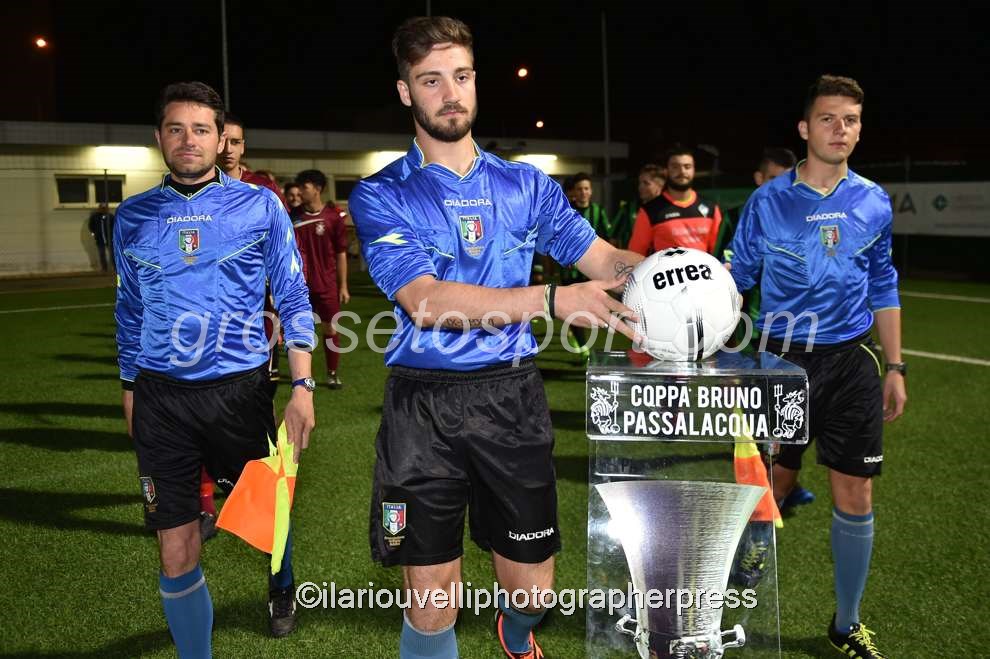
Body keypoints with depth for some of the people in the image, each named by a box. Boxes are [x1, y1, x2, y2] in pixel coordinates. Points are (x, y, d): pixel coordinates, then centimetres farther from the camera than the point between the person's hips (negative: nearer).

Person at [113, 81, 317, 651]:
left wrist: (302, 387, -8)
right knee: (176, 554, 0)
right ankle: (194, 653, 21)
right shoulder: (134, 216, 6)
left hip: (240, 388, -1)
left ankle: (282, 591, 50)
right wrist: (130, 388, 15)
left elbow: (294, 299, -1)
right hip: (160, 397, 1)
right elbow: (131, 309, 15)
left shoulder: (260, 207, -2)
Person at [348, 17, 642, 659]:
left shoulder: (527, 185, 9)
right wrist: (555, 299, -28)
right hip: (424, 405, -2)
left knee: (533, 586, 13)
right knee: (431, 605, 2)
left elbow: (604, 257, 4)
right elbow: (426, 301, -18)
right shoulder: (381, 196, -3)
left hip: (512, 395, 3)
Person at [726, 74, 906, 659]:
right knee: (773, 483, 7)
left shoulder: (874, 202, 4)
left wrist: (895, 367, 9)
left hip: (851, 361, 2)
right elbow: (737, 277, 6)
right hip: (782, 358, -2)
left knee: (856, 495, 2)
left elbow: (884, 288, 12)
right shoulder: (768, 200, -3)